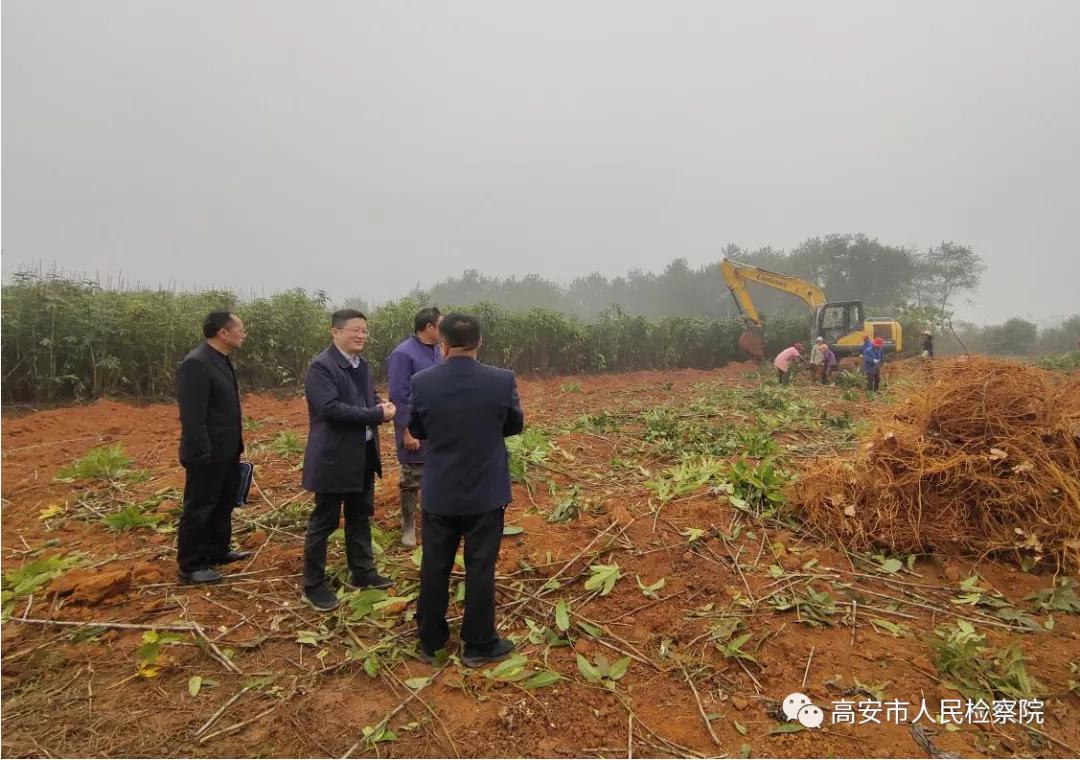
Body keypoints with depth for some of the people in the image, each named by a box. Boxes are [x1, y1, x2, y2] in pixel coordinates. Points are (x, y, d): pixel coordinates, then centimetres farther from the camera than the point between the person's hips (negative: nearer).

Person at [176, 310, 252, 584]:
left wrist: (237, 444, 15)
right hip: (208, 454, -9)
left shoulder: (223, 361, 10)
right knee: (199, 509, 4)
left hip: (227, 451, 10)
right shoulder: (196, 363, -20)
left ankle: (218, 551, 35)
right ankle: (190, 566, 17)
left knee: (223, 505, 20)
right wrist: (202, 455, -22)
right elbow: (192, 416, -23)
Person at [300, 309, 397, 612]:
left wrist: (381, 405, -8)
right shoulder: (321, 366, -17)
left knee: (361, 517, 19)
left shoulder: (362, 365, 10)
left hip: (363, 455, 8)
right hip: (334, 457, -8)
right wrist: (376, 414, -24)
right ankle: (313, 585, 19)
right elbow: (330, 408, -27)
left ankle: (362, 572, 34)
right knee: (324, 522, 4)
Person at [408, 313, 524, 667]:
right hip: (486, 492, -1)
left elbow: (417, 431, 3)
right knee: (480, 568, 10)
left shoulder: (421, 382, -11)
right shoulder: (502, 380, -14)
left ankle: (430, 641, 30)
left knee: (434, 568, 15)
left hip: (438, 492, 2)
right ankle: (478, 644, 23)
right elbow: (515, 426, 1)